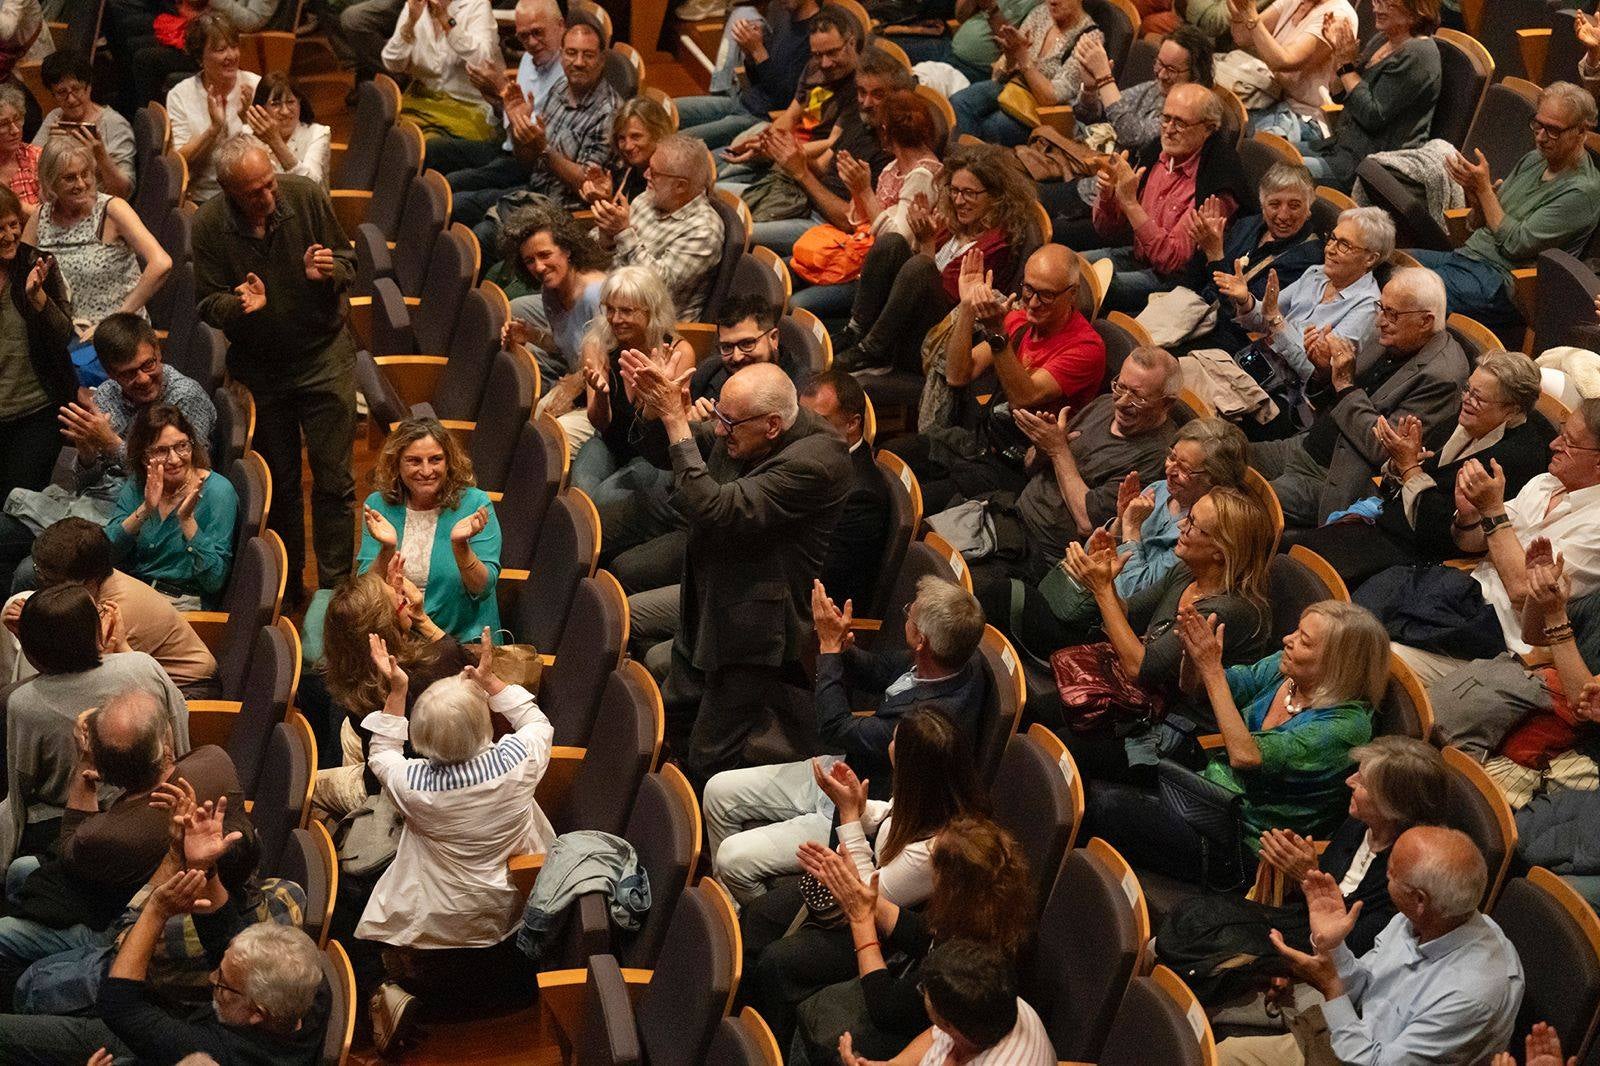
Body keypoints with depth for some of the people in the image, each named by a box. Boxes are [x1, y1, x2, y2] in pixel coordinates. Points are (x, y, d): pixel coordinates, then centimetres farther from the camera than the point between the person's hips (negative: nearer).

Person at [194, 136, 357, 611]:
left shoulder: (307, 197, -12)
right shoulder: (208, 227, -13)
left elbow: (347, 263, -1)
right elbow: (207, 304, -6)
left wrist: (327, 272, -25)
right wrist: (240, 304, -28)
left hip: (323, 353, -1)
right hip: (259, 366, 1)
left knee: (334, 479, -2)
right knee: (279, 482, 13)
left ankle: (335, 586, 6)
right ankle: (287, 587, 27)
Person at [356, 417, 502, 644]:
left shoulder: (475, 504, -3)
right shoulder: (378, 505, 4)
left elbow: (483, 590, -8)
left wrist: (461, 546, -26)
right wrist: (387, 549, -21)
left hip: (464, 638, -3)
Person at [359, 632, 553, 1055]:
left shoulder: (412, 784, -29)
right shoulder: (516, 761, -28)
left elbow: (381, 754, -3)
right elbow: (539, 724, -1)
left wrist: (396, 690, -8)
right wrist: (490, 680, 1)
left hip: (434, 926, -1)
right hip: (508, 920, 1)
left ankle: (406, 995, 0)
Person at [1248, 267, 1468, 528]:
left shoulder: (1442, 376, -20)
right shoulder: (1382, 341, 7)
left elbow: (1383, 449, -23)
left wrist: (1345, 384, -19)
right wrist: (1323, 372, -6)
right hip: (1304, 448, 9)